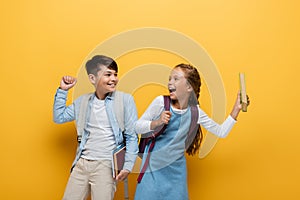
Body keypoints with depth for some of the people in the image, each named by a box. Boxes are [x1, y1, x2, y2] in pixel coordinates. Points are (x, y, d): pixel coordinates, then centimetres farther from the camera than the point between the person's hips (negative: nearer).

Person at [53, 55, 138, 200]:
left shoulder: (125, 100, -5)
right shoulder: (83, 101, 9)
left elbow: (132, 137, -4)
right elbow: (58, 117, 18)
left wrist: (128, 166, -9)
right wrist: (63, 90, 10)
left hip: (107, 165, -4)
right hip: (82, 163, 5)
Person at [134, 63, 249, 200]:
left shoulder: (195, 111, -3)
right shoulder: (161, 102, -11)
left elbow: (221, 132, 3)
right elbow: (137, 127, -7)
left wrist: (236, 109, -3)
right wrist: (157, 123, -25)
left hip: (177, 169, 2)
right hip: (153, 166, -2)